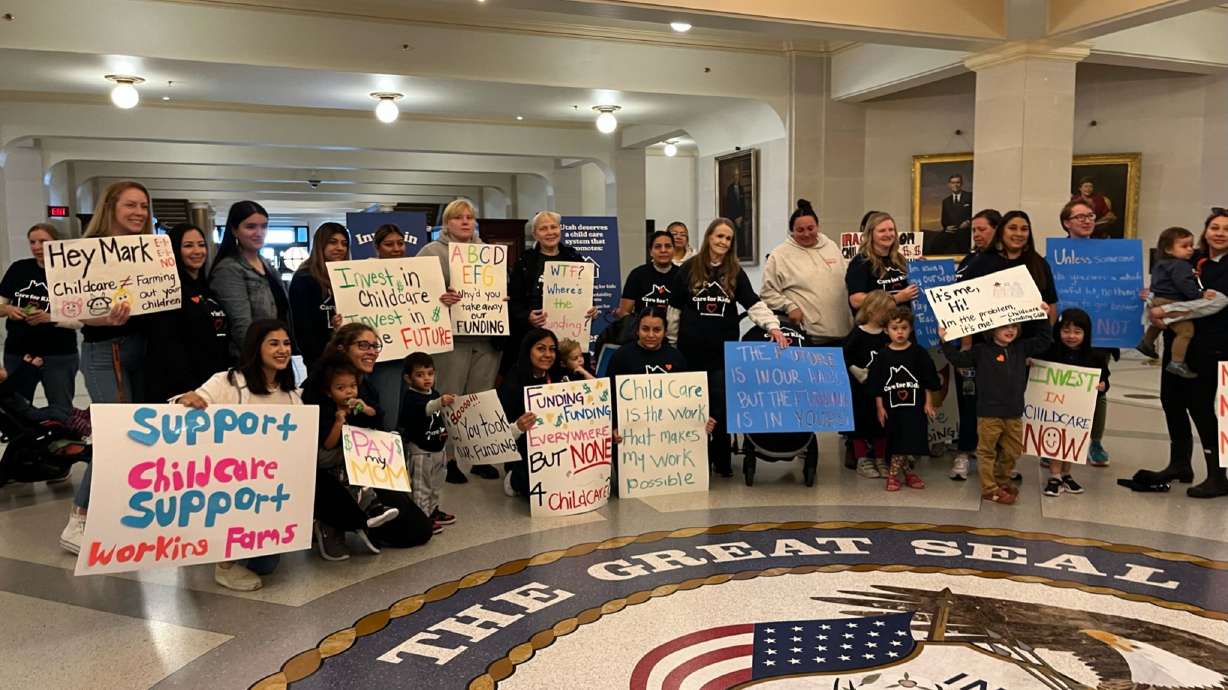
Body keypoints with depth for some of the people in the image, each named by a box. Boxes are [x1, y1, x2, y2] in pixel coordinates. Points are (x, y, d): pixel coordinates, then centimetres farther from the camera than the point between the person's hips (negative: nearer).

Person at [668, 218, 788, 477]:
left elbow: (754, 303, -4)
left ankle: (722, 460, 13)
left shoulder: (736, 273, 4)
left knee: (723, 406, 1)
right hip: (692, 349, 0)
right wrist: (671, 343, 6)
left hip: (724, 349, 1)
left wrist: (773, 326, -19)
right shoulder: (688, 269, 1)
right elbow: (674, 309, 5)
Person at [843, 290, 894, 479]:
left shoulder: (887, 335, 2)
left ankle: (880, 460, 24)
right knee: (861, 421, 4)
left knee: (881, 421, 11)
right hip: (862, 388, -4)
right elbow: (843, 357, -11)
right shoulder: (858, 334, -10)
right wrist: (858, 372, -12)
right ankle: (863, 461, 15)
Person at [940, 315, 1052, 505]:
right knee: (987, 451, 3)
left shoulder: (1021, 348, 9)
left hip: (1014, 413, 5)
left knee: (1012, 451, 15)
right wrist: (945, 342, -21)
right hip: (988, 413, -5)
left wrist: (1042, 318, 10)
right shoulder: (981, 350, -5)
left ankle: (1002, 481, 34)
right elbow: (958, 359, -10)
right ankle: (990, 489, 12)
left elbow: (1044, 340, 17)